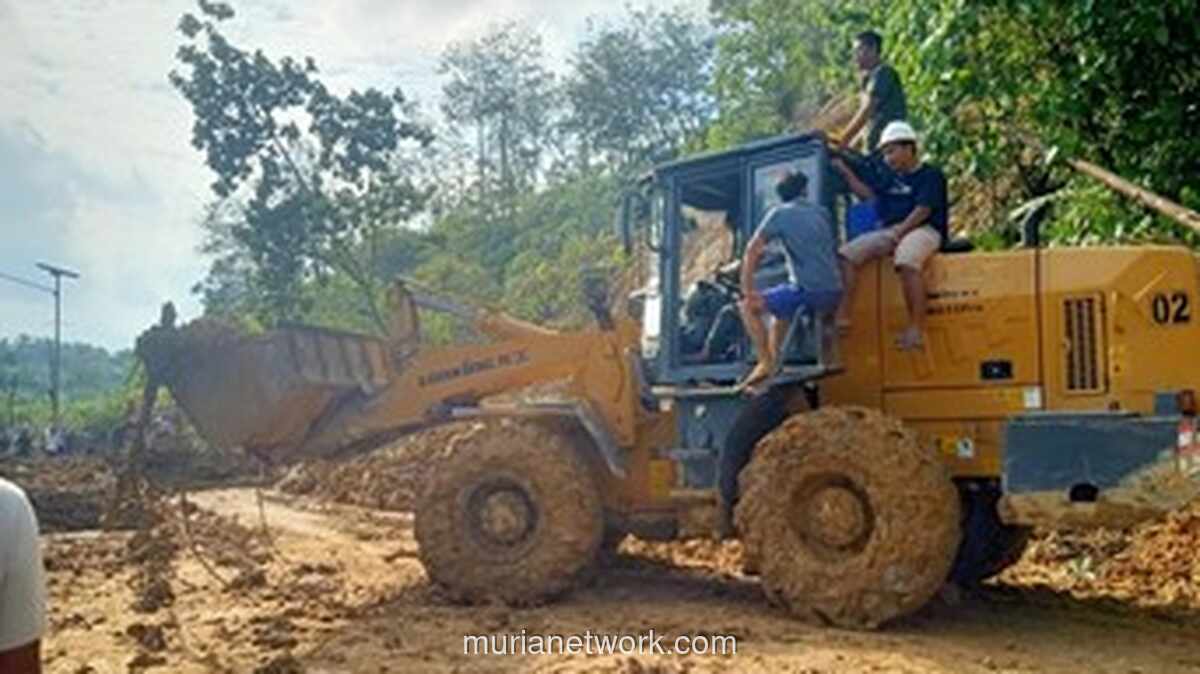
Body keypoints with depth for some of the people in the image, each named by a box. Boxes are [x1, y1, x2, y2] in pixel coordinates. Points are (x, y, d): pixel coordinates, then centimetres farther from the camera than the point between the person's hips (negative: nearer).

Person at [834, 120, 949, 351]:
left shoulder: (931, 175, 1)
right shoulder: (891, 178, 25)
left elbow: (923, 210, -10)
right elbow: (869, 193, 31)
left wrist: (900, 231, -20)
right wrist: (845, 172, 25)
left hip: (923, 230, -7)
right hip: (889, 231, 8)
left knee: (906, 261, -40)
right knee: (847, 254, -12)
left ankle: (917, 327, -39)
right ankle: (843, 315, -20)